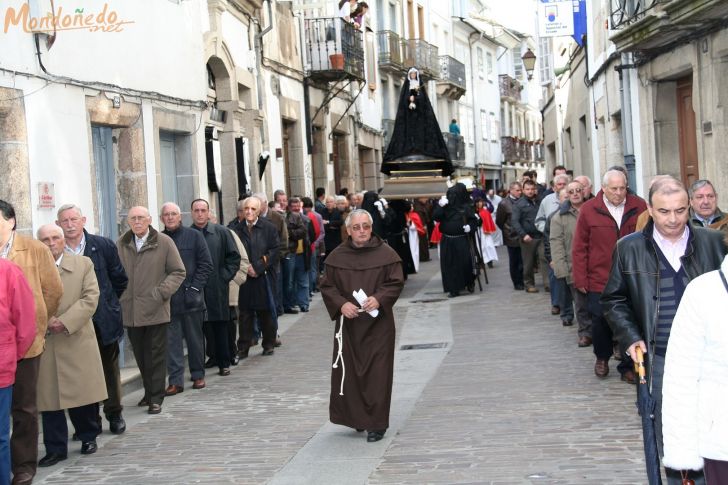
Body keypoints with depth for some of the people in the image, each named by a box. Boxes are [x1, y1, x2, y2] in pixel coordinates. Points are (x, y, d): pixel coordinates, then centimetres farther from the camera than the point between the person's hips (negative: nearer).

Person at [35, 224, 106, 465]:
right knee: (48, 395, 2)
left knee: (83, 391, 7)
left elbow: (90, 298, -5)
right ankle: (55, 448, 12)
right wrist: (45, 320, -16)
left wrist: (66, 322, -15)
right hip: (44, 343, 0)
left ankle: (88, 436, 27)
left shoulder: (83, 264, 4)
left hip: (78, 340, 0)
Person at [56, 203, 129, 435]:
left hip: (104, 320, 1)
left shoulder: (104, 246, -3)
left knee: (110, 368, 12)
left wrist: (106, 303, 10)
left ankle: (114, 414, 26)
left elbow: (120, 280, 6)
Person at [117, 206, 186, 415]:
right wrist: (118, 295, -1)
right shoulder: (121, 244, 7)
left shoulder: (164, 242, -1)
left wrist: (162, 292, -10)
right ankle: (149, 392, 25)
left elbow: (178, 272, 1)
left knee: (156, 356, -1)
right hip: (130, 310, 3)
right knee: (140, 356, 11)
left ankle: (156, 398, 5)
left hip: (155, 310, -3)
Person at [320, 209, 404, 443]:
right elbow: (327, 286, 4)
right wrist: (341, 304, -13)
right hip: (348, 323, 2)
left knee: (377, 373, -2)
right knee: (350, 372, 5)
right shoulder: (337, 256, 2)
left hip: (378, 323, -2)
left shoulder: (386, 254, -3)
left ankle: (376, 424, 5)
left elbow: (396, 282, -3)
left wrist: (379, 299, -19)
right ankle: (357, 417, 21)